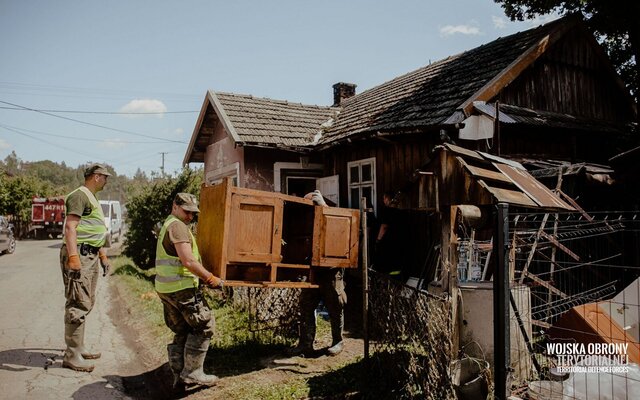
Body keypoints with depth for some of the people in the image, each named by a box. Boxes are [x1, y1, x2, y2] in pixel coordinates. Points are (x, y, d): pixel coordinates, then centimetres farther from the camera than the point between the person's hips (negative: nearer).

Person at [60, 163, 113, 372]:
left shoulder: (91, 198, 21)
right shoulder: (79, 195, -10)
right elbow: (70, 227, -21)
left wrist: (103, 256, 26)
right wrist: (73, 256, -29)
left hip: (90, 255, 11)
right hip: (79, 255, -11)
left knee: (87, 303, 15)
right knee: (78, 304, -9)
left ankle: (79, 347, 25)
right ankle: (72, 356, -4)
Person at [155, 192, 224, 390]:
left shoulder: (166, 226, 21)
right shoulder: (177, 226, -13)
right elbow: (188, 261, -22)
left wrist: (204, 278, 23)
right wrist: (211, 279, -16)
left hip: (165, 288, 10)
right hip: (181, 287, -10)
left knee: (182, 332, 17)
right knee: (204, 327, 0)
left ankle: (179, 377, 19)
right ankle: (193, 372, 3)